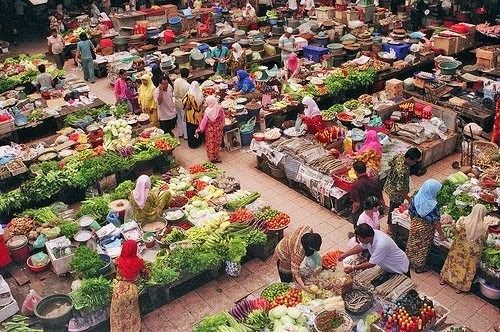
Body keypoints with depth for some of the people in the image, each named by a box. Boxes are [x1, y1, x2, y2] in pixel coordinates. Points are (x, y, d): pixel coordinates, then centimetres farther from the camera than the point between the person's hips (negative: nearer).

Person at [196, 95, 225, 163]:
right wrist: (221, 126, 14)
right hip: (218, 129, 3)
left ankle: (211, 157, 23)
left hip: (210, 130, -3)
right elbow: (222, 119, -2)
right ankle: (216, 157, 28)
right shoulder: (220, 109, -14)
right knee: (217, 142, 17)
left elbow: (204, 121, -16)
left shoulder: (208, 111, -23)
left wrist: (200, 129, -3)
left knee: (210, 143, 14)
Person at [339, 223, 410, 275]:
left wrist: (353, 268, -25)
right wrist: (345, 255, -3)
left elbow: (371, 264, -33)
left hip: (400, 269, -7)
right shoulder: (370, 234, -19)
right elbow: (360, 247, 1)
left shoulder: (381, 244, -42)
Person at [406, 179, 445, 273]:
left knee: (413, 244, 26)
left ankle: (411, 261, 46)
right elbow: (436, 222, -21)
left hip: (415, 225, 5)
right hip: (426, 229, -4)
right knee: (422, 248, 17)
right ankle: (419, 267, 37)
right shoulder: (433, 205, -30)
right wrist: (441, 234, -6)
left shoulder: (415, 198, -16)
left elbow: (410, 211, -1)